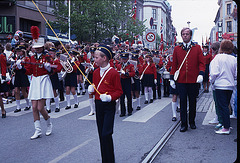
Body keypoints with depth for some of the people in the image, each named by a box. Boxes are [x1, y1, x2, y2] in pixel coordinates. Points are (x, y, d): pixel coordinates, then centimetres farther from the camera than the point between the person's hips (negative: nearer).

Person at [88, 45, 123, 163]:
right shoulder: (96, 72, 9)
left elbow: (119, 91, -7)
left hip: (109, 106, -6)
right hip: (98, 105, 6)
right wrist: (91, 90, -2)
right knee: (101, 134, 12)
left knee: (106, 134, -10)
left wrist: (109, 97, -23)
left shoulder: (114, 73, -11)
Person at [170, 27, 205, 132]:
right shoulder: (177, 49, 7)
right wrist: (172, 78, 5)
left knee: (192, 102, 10)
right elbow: (174, 65, 9)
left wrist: (201, 74, -14)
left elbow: (201, 63, 2)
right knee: (183, 102, 1)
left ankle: (192, 122, 25)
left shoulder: (197, 48, 5)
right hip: (181, 80, 0)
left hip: (193, 80, 0)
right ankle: (184, 124, 9)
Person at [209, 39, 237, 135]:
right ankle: (226, 124, 23)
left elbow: (214, 73, -16)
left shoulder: (218, 57, -10)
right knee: (225, 106, 16)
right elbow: (236, 75, 7)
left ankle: (226, 128, -2)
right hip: (230, 86, 6)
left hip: (220, 85, -6)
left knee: (222, 106, -3)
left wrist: (212, 81, 1)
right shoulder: (234, 59, 4)